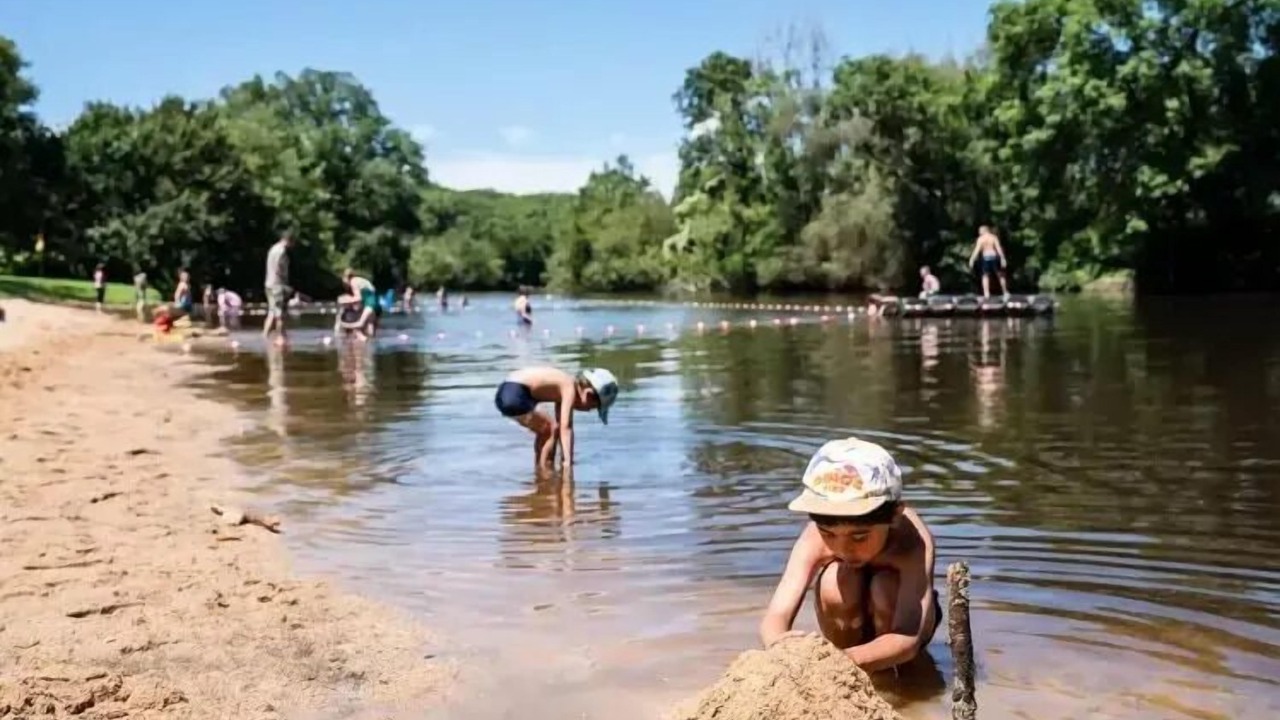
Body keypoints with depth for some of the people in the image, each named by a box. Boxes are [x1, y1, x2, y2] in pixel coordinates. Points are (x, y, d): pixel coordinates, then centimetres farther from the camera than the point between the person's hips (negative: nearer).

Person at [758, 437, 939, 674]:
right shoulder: (815, 540, -32)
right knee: (833, 580, -31)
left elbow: (907, 640, -49)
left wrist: (847, 660, -67)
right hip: (850, 620, 1)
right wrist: (781, 645, -66)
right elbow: (775, 617, -41)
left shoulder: (913, 542, -39)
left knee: (886, 586, -33)